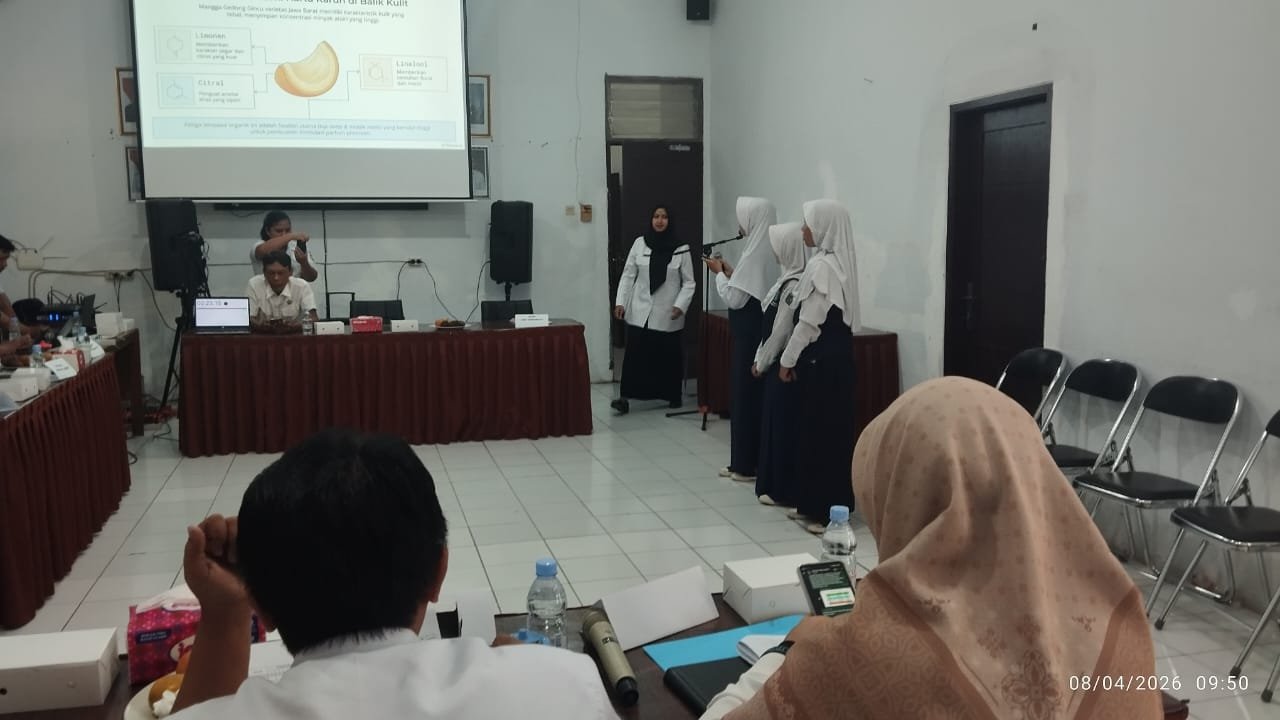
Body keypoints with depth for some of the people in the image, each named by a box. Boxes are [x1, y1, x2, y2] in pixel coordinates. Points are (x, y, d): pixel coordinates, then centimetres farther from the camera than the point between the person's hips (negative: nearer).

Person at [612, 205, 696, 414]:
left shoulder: (681, 249, -1)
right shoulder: (639, 243, 2)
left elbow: (689, 282, 0)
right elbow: (628, 275, 3)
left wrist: (680, 305, -13)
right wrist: (620, 301, -5)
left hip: (668, 313, 0)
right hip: (640, 311, 0)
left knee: (669, 356, 9)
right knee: (635, 353, -8)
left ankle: (673, 396, 25)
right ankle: (626, 397, -7)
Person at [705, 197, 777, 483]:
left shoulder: (755, 253, -19)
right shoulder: (765, 249, 9)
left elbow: (734, 298, -18)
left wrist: (719, 273, -4)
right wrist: (730, 272, 11)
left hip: (750, 335, -9)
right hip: (758, 331, 9)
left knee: (745, 395, 0)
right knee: (754, 395, 13)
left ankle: (746, 465, 8)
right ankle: (748, 461, 22)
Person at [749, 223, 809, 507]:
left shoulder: (796, 284, -19)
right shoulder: (789, 279, 11)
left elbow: (782, 330, -18)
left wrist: (762, 362, -8)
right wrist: (759, 358, 14)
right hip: (776, 361, 10)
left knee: (784, 423, -2)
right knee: (774, 421, 14)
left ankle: (783, 489, 8)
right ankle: (773, 484, 24)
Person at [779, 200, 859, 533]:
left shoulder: (820, 265, -17)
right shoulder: (843, 262, 11)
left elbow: (809, 321, -18)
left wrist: (788, 360, -7)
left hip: (819, 357, -9)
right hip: (840, 352, 9)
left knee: (817, 429, -2)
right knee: (835, 427, 13)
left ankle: (822, 509, 6)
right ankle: (834, 502, 22)